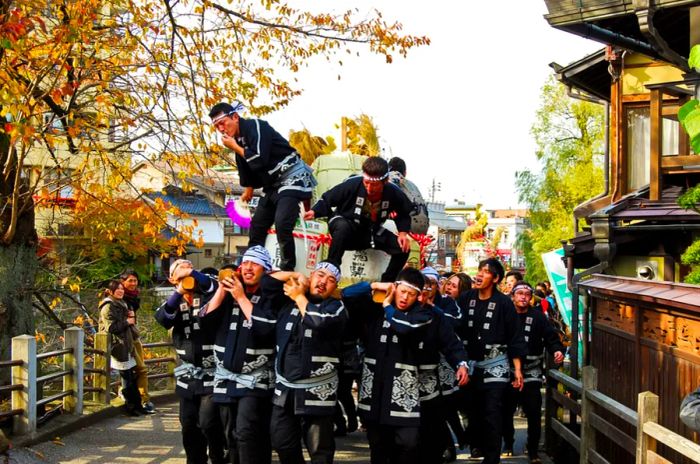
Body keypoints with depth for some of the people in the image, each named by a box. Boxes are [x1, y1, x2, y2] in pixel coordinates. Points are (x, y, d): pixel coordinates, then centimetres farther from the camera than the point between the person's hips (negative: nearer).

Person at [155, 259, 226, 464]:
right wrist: (178, 293, -24)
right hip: (187, 375, 5)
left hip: (212, 372, -5)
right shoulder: (174, 302, 11)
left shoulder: (207, 297, -1)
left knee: (208, 422, -14)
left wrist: (192, 273, -34)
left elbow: (213, 287, -24)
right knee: (189, 426, 11)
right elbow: (162, 318, -10)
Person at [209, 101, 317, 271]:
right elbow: (247, 169, 23)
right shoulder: (238, 139, 9)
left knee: (282, 225, -23)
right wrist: (248, 192, 30)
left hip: (292, 177, -9)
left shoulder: (256, 127, -15)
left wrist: (235, 147, -14)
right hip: (273, 185, 10)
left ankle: (287, 271, -13)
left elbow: (259, 161, -25)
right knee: (257, 226, 9)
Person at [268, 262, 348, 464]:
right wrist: (296, 276, 1)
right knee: (283, 444, 14)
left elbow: (319, 321, -25)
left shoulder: (336, 307, -5)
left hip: (316, 393, -5)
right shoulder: (289, 301, 8)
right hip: (285, 389, 5)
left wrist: (300, 296, -9)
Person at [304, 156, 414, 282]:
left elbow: (404, 215, 3)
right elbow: (327, 200, -13)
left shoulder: (394, 193, -17)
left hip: (372, 231, 4)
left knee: (403, 248, -15)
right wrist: (315, 211, -31)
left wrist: (403, 232, -14)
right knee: (342, 227, -41)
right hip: (346, 225, -4)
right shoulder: (352, 184, -27)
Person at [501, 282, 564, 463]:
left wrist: (557, 350, -26)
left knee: (534, 414, -3)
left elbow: (551, 337, -6)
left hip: (531, 374, -1)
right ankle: (508, 443, 33)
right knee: (506, 412, 11)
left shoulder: (538, 317, 1)